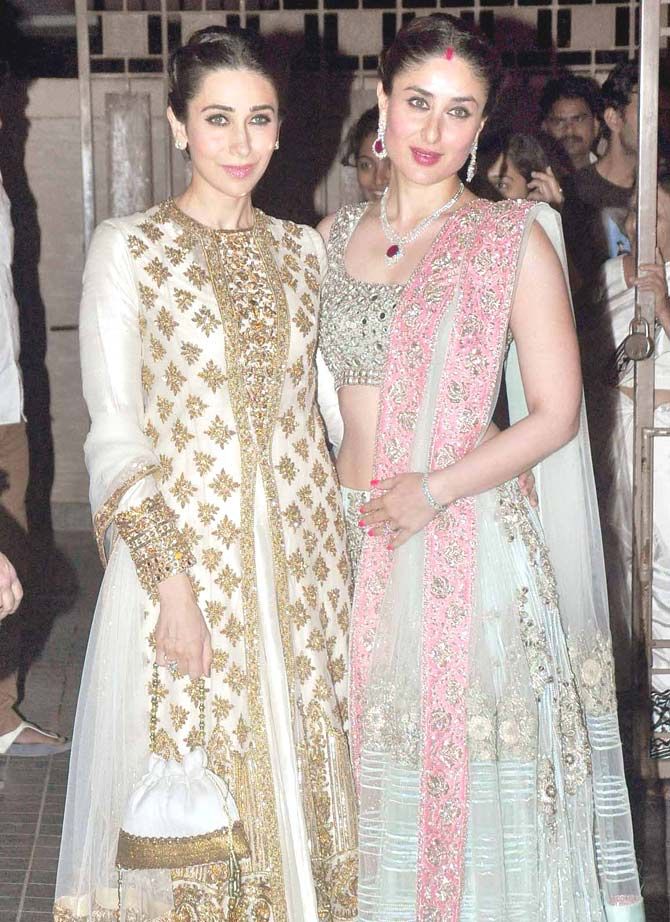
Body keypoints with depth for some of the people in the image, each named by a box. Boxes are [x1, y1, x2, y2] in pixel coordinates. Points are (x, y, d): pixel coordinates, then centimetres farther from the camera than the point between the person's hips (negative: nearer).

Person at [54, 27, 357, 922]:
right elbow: (114, 435, -7)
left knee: (299, 773, 11)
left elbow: (324, 401, 14)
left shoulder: (303, 249, 9)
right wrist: (171, 583, -15)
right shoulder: (127, 248, -4)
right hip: (184, 551, -4)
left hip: (302, 552, 4)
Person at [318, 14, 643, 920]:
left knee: (467, 779, 2)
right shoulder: (338, 234, 9)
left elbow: (555, 414, -7)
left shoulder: (515, 238, -5)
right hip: (351, 539, 4)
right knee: (367, 770, 12)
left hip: (466, 543, -4)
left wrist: (434, 490, -16)